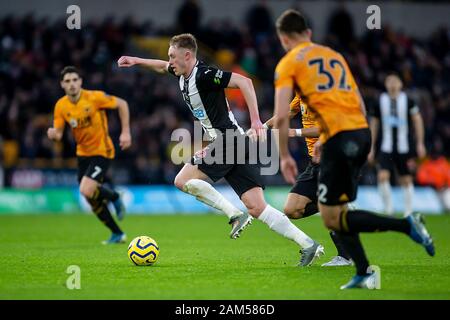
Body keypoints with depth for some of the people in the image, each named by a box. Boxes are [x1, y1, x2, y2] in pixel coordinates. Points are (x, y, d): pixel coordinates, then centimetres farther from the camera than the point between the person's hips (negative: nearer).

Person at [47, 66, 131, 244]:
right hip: (83, 154, 6)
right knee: (92, 200, 8)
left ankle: (115, 198, 9)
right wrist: (53, 134, -27)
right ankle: (117, 234, 26)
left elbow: (122, 104, -6)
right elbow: (58, 134, -2)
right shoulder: (61, 106, -4)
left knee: (87, 191, -23)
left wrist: (126, 132, -11)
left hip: (102, 151, -6)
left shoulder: (94, 97, -17)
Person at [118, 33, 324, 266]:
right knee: (256, 207, 0)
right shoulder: (184, 74, 16)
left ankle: (235, 215, -8)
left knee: (183, 180, -6)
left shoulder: (203, 75, -11)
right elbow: (163, 67, 39)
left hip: (229, 140, -9)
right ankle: (308, 245, -6)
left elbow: (243, 81, -21)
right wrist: (136, 61, 32)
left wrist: (255, 121, -25)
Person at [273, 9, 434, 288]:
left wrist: (285, 156, 4)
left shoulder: (288, 64, 5)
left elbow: (281, 116, -6)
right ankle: (363, 273, 10)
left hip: (341, 137, -7)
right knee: (337, 209, 17)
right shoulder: (334, 56, 23)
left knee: (331, 218, -4)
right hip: (363, 132, 7)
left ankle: (406, 225, -16)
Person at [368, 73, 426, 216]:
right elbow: (374, 125, 13)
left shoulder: (407, 101, 1)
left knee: (406, 180, 5)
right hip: (386, 148, 0)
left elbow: (417, 121, 7)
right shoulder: (380, 101, 5)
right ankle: (388, 208, -4)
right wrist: (371, 148, 13)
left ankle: (408, 211, 18)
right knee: (383, 176, -17)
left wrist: (420, 144, 3)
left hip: (403, 148, 0)